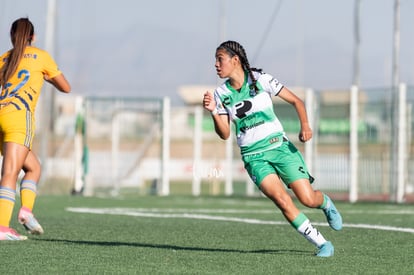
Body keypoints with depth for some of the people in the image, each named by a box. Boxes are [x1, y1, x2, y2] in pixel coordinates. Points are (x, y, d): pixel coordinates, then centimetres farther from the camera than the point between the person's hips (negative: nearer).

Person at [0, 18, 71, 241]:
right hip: (19, 116, -5)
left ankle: (26, 210, -1)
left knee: (33, 167, 17)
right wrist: (45, 76, 32)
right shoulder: (41, 56, 10)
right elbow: (66, 87, 17)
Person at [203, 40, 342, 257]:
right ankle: (322, 244, -9)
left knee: (308, 199, -11)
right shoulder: (221, 94, 2)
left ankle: (326, 204, 29)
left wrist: (305, 125, -15)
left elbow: (296, 101, 1)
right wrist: (213, 112, -17)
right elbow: (224, 134, 0)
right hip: (254, 157, 1)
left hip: (279, 147, -1)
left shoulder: (260, 80, -5)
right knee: (282, 200, -21)